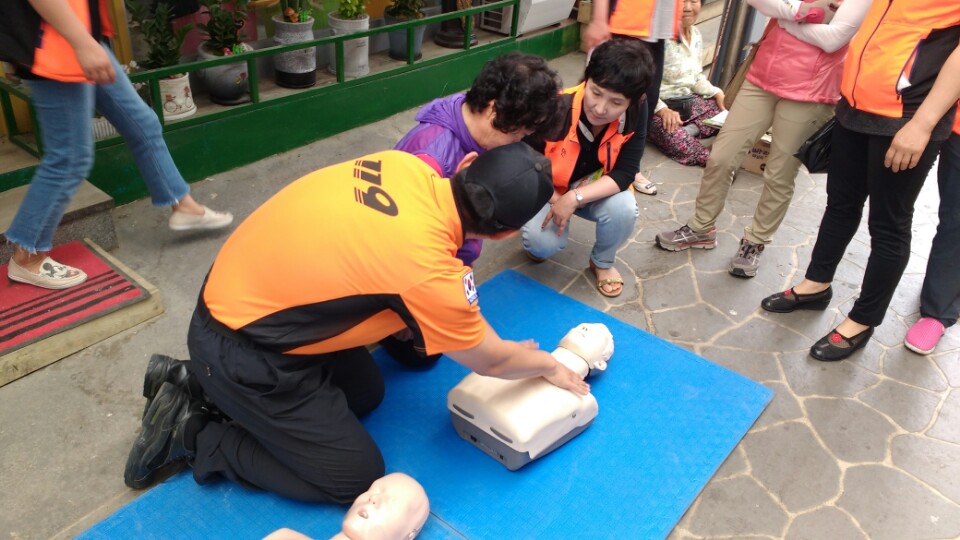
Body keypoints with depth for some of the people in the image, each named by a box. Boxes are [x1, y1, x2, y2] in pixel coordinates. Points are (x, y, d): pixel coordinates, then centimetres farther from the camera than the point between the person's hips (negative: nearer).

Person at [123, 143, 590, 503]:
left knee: (365, 393, 21)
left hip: (247, 296, 8)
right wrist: (549, 367, 11)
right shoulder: (429, 270, -29)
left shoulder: (404, 165, -10)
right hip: (240, 351, -8)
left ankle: (201, 386, 22)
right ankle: (191, 435, 8)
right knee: (356, 481, 3)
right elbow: (489, 361, -9)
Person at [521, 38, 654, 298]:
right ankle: (536, 239, 13)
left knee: (624, 208, -29)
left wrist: (575, 198, -34)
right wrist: (554, 200, -22)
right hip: (544, 188, -3)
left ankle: (602, 262, 5)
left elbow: (624, 173, -22)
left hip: (592, 189, 3)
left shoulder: (635, 115, -22)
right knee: (545, 242, -30)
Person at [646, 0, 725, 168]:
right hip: (656, 106, -9)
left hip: (689, 102, 9)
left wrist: (717, 93, 4)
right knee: (678, 143, -37)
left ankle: (687, 131, -14)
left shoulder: (696, 34, 10)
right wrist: (661, 109, -33)